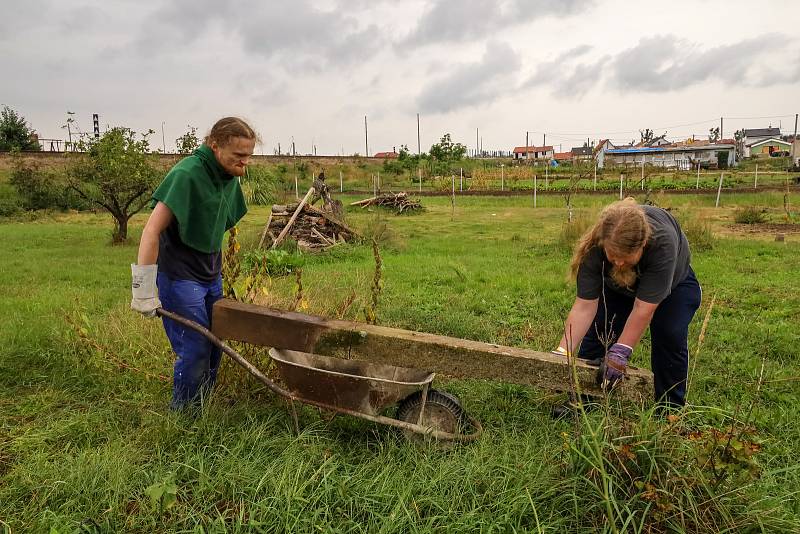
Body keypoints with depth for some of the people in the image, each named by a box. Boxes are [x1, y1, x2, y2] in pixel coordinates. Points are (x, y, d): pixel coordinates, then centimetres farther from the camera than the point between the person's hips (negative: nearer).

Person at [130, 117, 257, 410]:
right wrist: (144, 289, -24)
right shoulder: (187, 174, -22)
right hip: (180, 277, -8)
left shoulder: (229, 178, 3)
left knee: (215, 346, 13)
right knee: (194, 350, -4)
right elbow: (152, 231, -24)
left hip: (211, 275, 8)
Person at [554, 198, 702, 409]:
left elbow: (643, 309, -40)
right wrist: (563, 352, -41)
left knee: (671, 336, -16)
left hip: (672, 281, -2)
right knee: (596, 332, -7)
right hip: (616, 286, 2)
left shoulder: (662, 241, -44)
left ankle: (670, 410, 2)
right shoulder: (594, 248, -37)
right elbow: (584, 306, -35)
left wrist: (620, 353, -41)